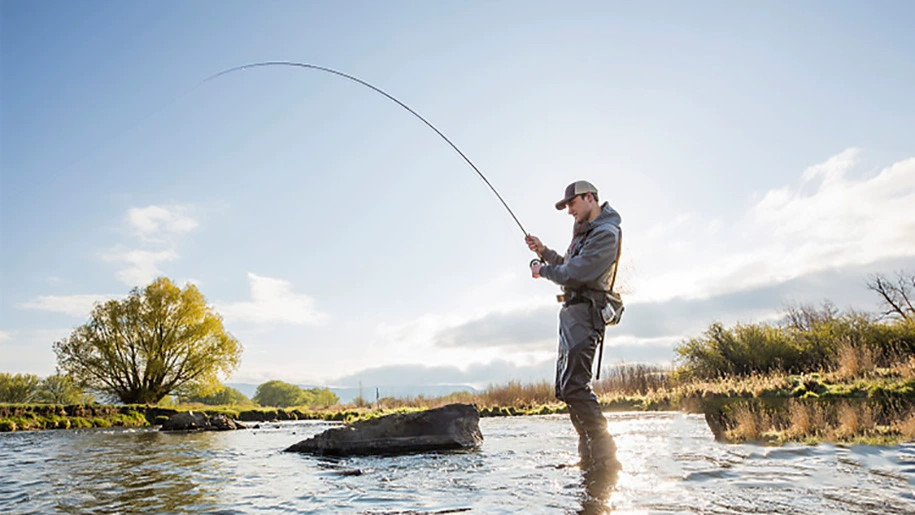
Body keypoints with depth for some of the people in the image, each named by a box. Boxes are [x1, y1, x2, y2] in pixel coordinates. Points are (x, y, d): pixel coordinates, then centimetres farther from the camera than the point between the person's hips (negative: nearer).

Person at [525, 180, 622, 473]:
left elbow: (573, 274, -19)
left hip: (583, 312, -11)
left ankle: (604, 456, -17)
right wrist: (544, 252, 15)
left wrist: (543, 270, -3)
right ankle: (592, 457, 16)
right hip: (572, 315, 11)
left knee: (574, 386, -20)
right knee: (567, 388, 11)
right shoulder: (586, 231, 22)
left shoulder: (605, 234, -12)